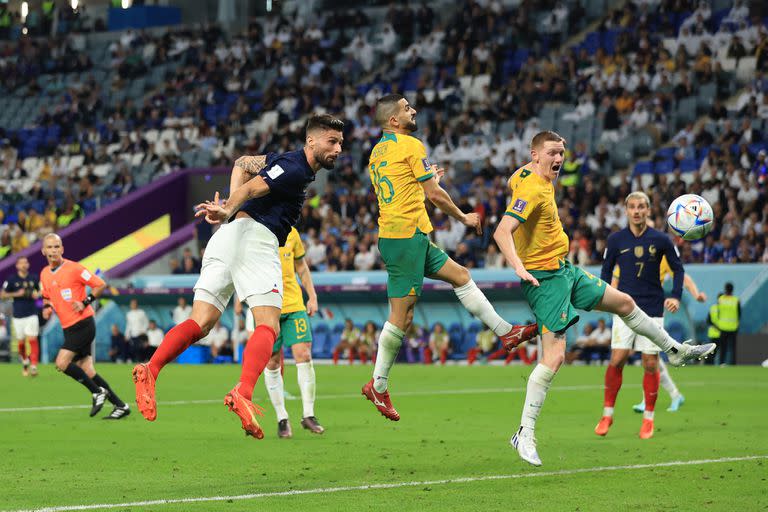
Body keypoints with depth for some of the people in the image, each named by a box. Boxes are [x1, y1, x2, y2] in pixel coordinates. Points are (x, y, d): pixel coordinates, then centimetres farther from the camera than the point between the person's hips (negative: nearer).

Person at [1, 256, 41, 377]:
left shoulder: (34, 278, 4)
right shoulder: (11, 279, -2)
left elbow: (41, 291, 20)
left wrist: (37, 294, -3)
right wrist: (16, 294, -12)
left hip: (32, 315, 0)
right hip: (18, 316, 0)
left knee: (32, 340, -13)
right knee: (21, 343, 6)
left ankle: (33, 366, -15)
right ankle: (25, 362, 31)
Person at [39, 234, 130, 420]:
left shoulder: (73, 268, -11)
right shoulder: (44, 274, 10)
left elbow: (100, 285, -7)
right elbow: (46, 297, 25)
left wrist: (85, 302, -15)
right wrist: (47, 308, 4)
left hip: (83, 325, -7)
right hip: (68, 328, 7)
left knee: (62, 363, -18)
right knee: (86, 371, 3)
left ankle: (97, 391, -2)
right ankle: (120, 405, 10)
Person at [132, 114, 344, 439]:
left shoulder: (285, 162, 25)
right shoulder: (295, 168, -5)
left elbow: (243, 163, 34)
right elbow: (251, 187, -18)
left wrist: (231, 208, 21)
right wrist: (229, 211, -34)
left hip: (230, 233, 9)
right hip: (255, 234, -9)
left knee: (201, 323, 0)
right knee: (268, 326, -13)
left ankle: (150, 371, -19)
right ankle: (243, 394, -32)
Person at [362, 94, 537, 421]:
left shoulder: (377, 152, 16)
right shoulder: (410, 145, -10)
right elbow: (435, 195, -10)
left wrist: (426, 179, 34)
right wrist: (464, 218, 5)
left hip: (393, 236, 10)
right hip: (407, 237, -10)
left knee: (461, 276, 16)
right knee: (402, 313, -8)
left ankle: (506, 332, 18)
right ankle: (378, 385, -4)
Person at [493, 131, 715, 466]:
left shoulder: (524, 174, 6)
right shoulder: (532, 190, -22)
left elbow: (513, 181, 32)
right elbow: (502, 232, -33)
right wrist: (518, 268, -45)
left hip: (565, 271, 10)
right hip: (544, 279, -10)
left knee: (624, 303, 21)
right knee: (554, 356, -17)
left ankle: (675, 350, 42)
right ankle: (525, 434, -12)